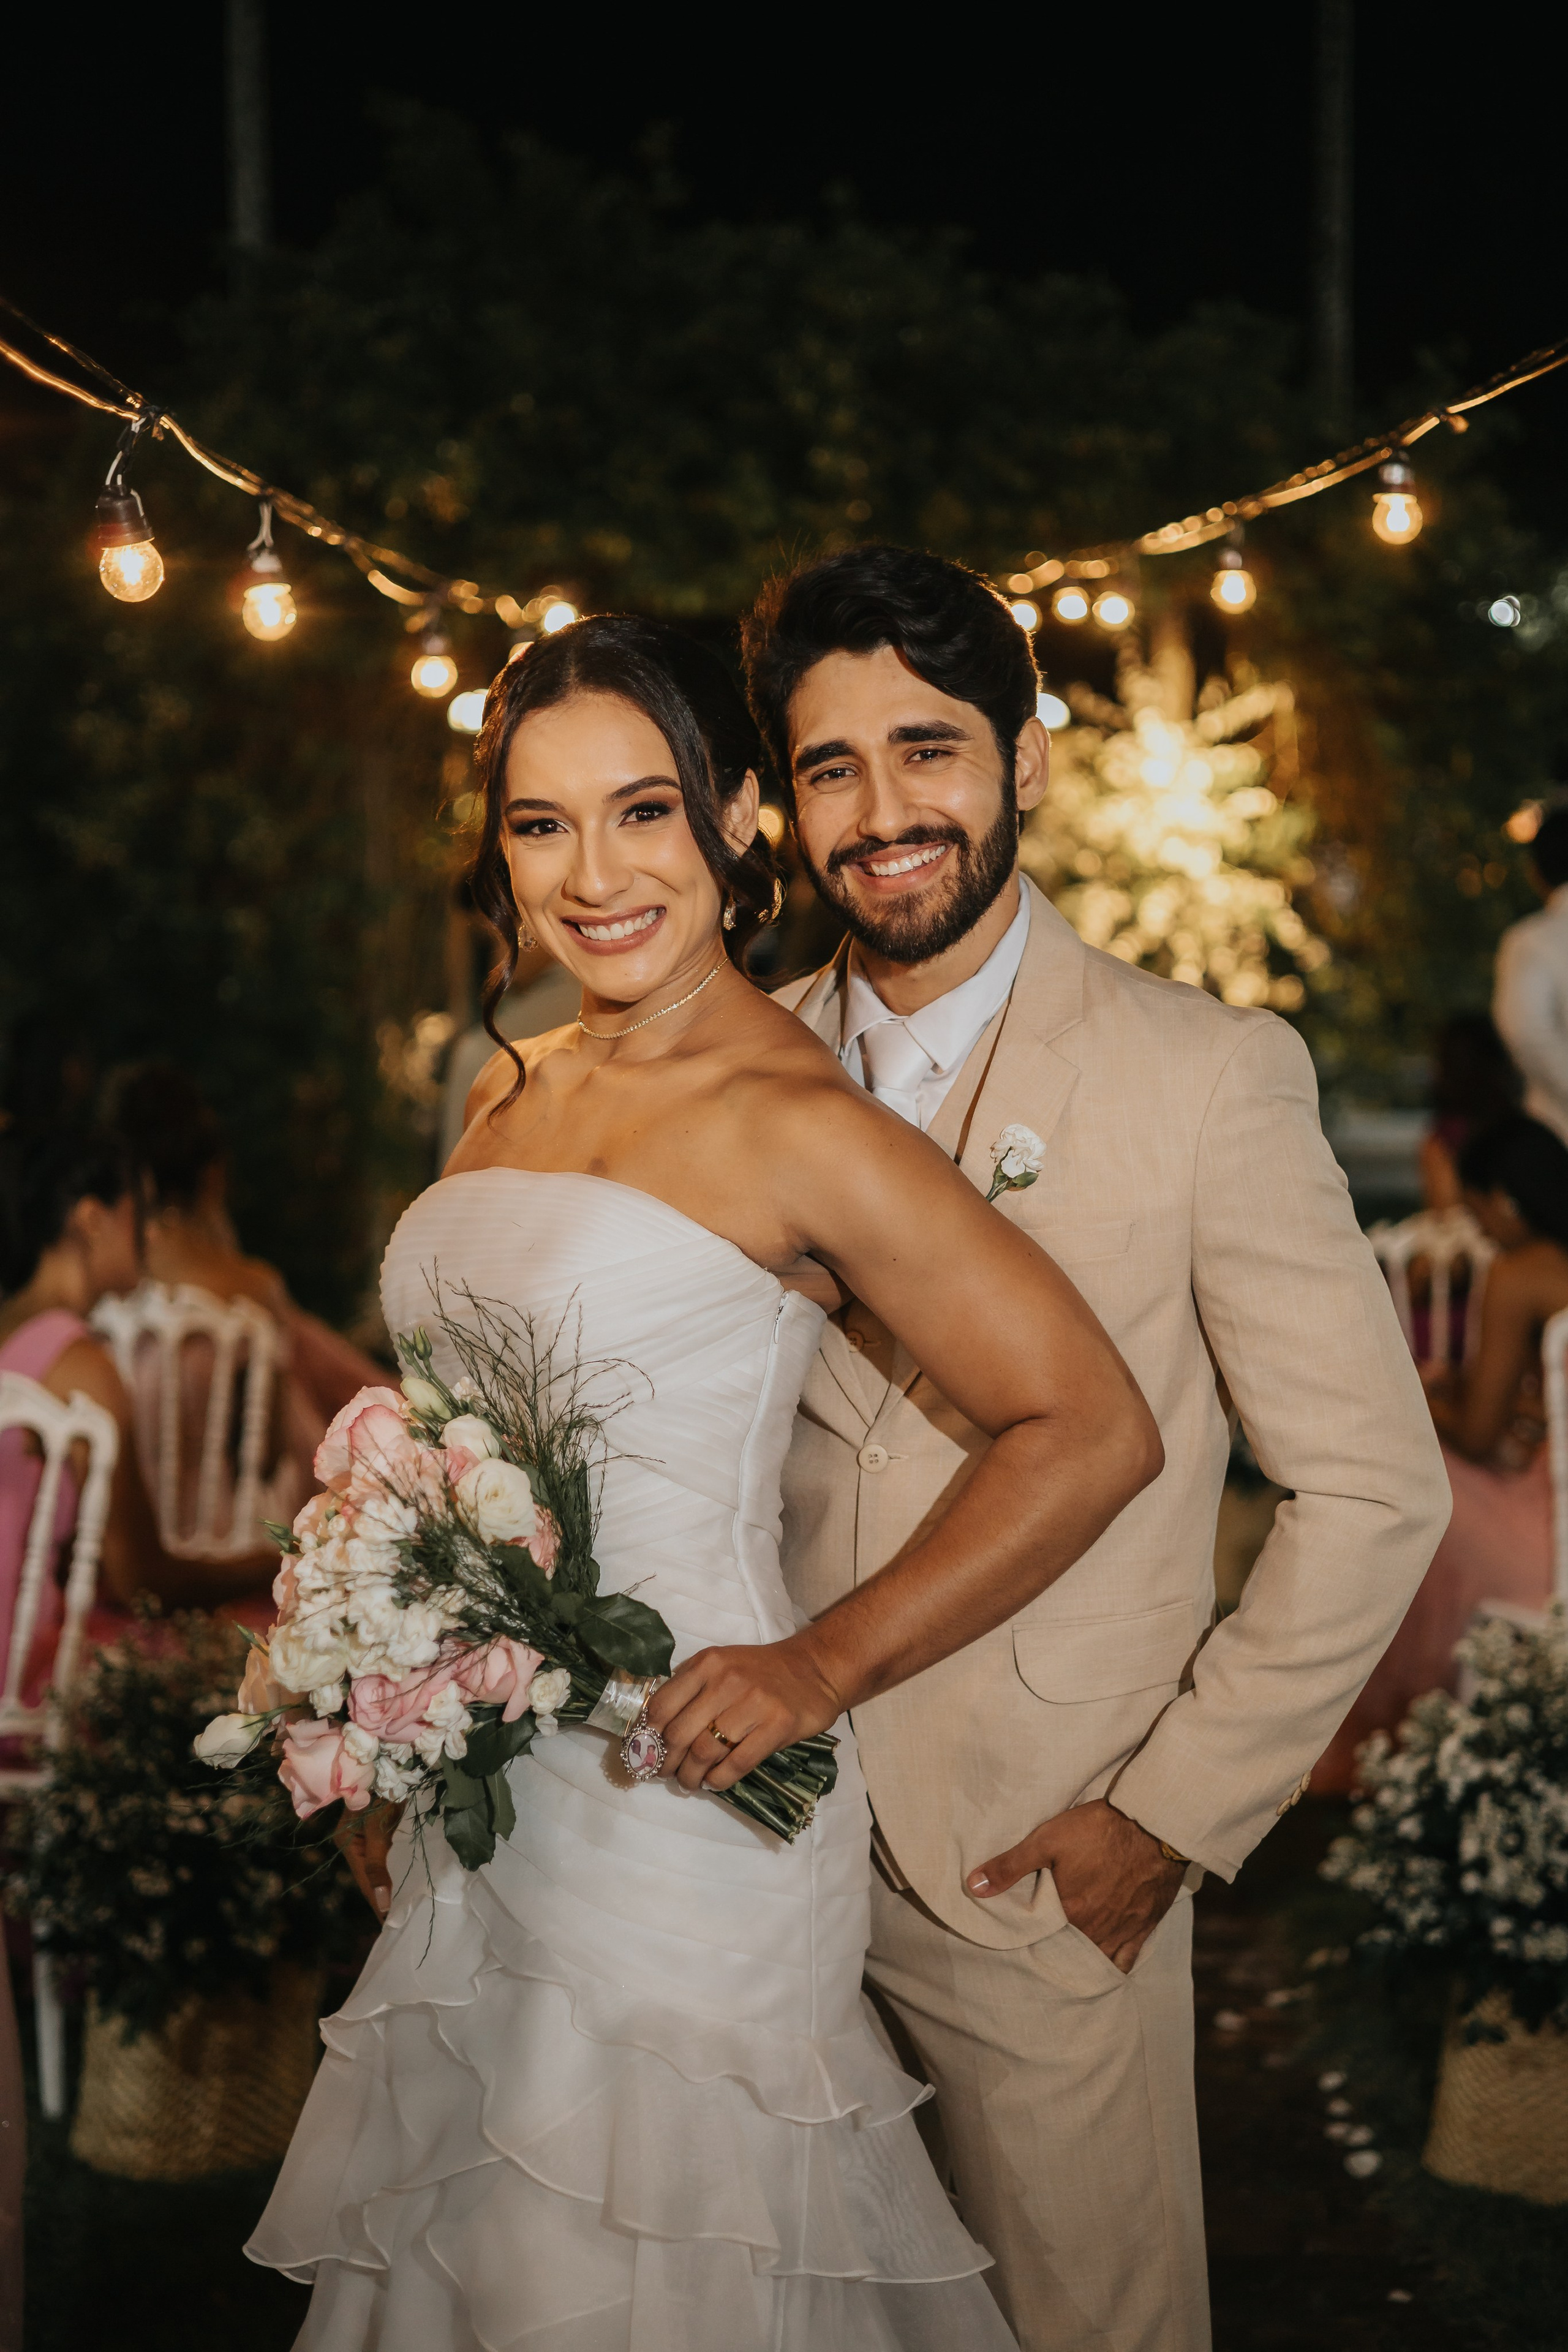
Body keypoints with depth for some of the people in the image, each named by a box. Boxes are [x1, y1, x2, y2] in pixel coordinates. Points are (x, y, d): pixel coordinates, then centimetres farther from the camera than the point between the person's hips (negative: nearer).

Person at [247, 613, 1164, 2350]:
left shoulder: (800, 1126, -14)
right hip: (480, 1805, 7)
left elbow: (1092, 1432, -16)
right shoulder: (506, 1099, 9)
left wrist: (824, 1666, -16)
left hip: (678, 1804, -7)